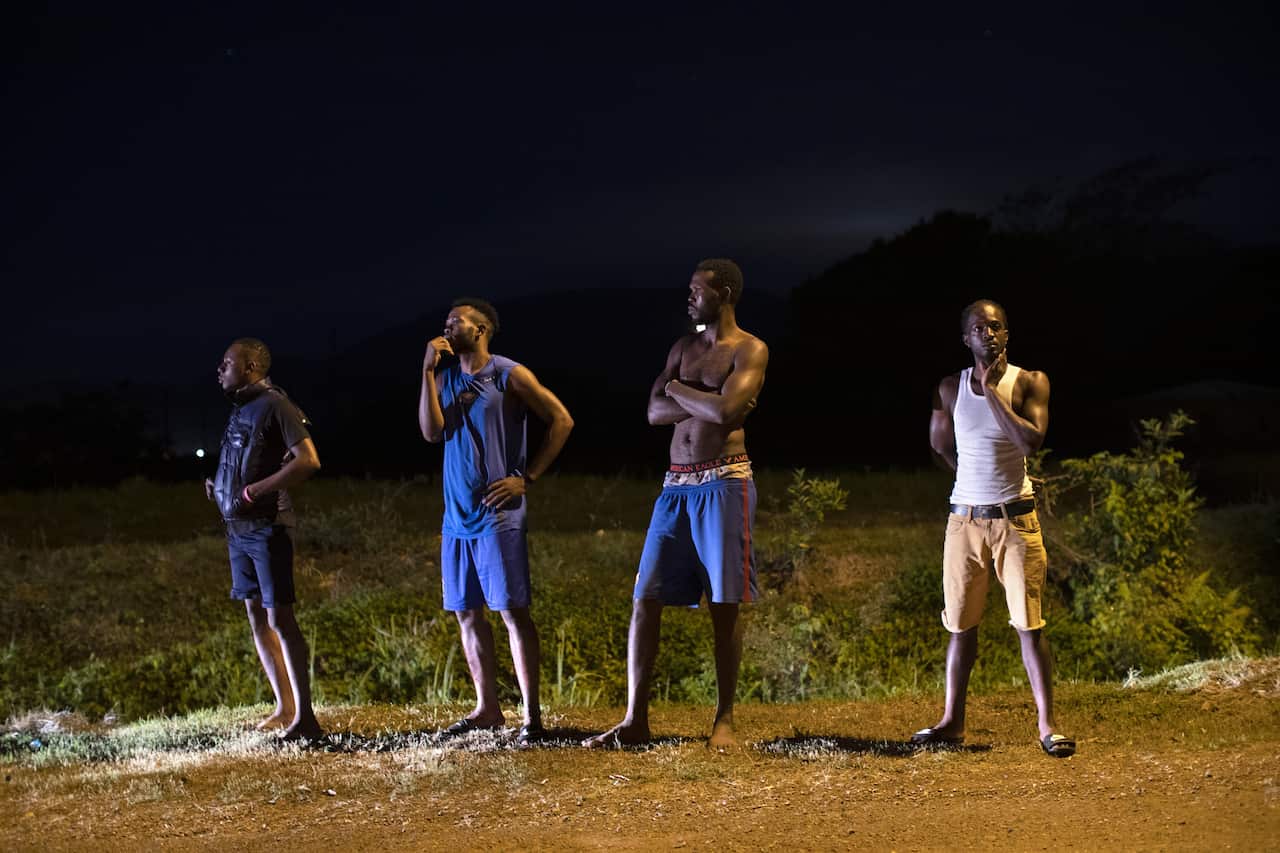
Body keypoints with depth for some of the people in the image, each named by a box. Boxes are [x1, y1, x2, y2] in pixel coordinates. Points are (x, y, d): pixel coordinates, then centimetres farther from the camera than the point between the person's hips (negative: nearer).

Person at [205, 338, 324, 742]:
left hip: (267, 526, -9)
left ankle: (305, 719, -9)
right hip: (238, 528, 9)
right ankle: (284, 708, 16)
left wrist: (257, 490, -21)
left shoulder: (274, 405, -12)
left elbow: (308, 461, -21)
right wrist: (219, 485, 8)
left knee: (279, 618, -11)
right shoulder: (240, 409, 14)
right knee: (256, 617, 10)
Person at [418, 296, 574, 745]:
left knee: (513, 611, -9)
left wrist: (528, 478, -9)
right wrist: (427, 372, -5)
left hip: (498, 515, -6)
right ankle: (487, 708, 16)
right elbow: (432, 431, -1)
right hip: (456, 516, 7)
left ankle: (532, 716, -7)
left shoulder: (510, 375, -4)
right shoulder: (446, 379, 13)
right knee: (466, 612, 8)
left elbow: (561, 421, -5)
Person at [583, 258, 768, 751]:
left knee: (724, 605, -3)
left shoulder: (749, 351, -3)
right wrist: (708, 403, -8)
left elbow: (727, 411, -19)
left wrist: (680, 391, -3)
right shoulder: (684, 347, 16)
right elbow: (654, 413, 5)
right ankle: (635, 721, 4)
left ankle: (724, 720, 6)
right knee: (645, 600, 0)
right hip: (676, 484, 6)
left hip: (724, 483, -6)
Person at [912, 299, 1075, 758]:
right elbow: (939, 443, 19)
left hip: (1015, 518, -2)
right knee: (961, 624, 7)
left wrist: (992, 391, -16)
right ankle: (952, 721, 15)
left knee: (1030, 625, -5)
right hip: (965, 519, 2)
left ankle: (1047, 725, -4)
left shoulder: (1029, 382, -3)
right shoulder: (950, 389, 4)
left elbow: (1031, 441, -18)